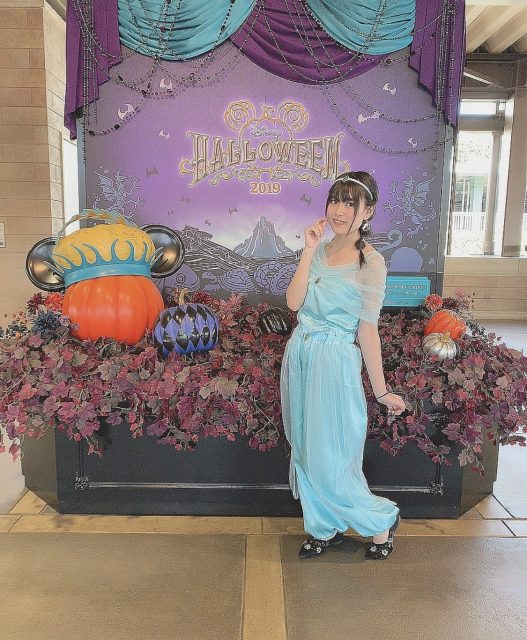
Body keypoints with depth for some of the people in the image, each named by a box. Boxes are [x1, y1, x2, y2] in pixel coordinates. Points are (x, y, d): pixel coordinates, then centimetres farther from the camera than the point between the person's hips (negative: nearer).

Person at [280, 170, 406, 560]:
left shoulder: (371, 262, -10)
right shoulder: (320, 250, 7)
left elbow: (367, 330, -10)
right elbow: (294, 302, -5)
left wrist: (381, 390, -9)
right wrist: (309, 250, -8)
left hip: (334, 362, -6)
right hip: (299, 356, 7)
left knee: (329, 461, 3)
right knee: (306, 452, 15)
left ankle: (383, 519, 29)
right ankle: (326, 529, 34)